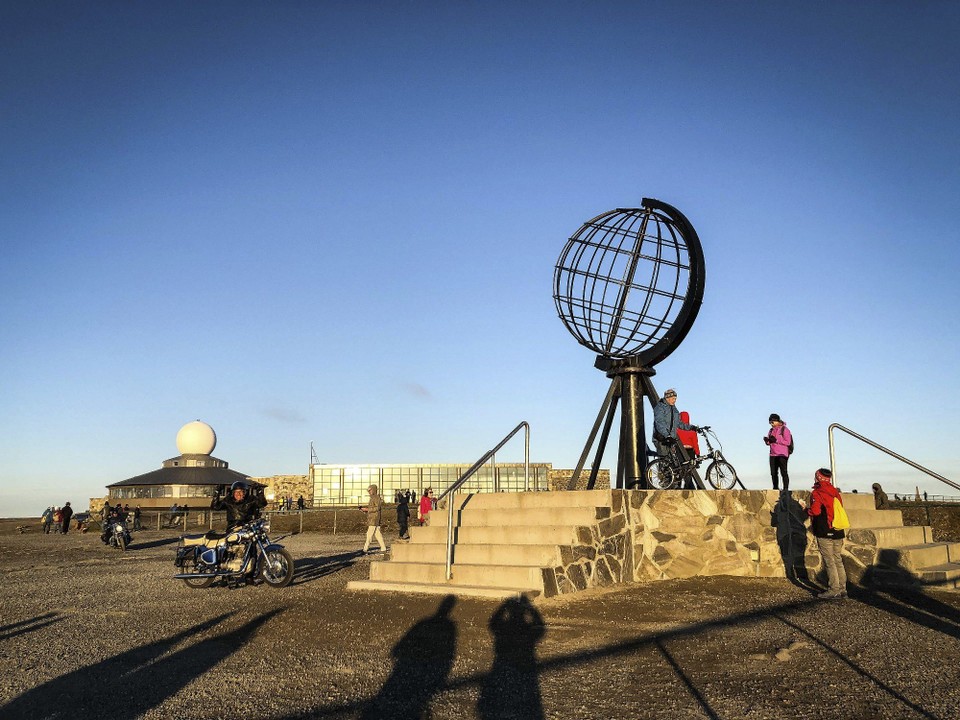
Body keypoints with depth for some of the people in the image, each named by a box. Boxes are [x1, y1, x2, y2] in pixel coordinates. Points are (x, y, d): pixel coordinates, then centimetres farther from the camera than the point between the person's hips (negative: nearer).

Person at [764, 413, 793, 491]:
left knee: (783, 472, -8)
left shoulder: (784, 429, -5)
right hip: (773, 455, 7)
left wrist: (776, 440, -20)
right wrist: (767, 440, -6)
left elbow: (788, 442, -13)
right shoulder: (772, 430, 16)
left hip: (782, 455, -7)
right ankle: (775, 488, 13)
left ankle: (786, 488, -7)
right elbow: (769, 443, 18)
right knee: (773, 473, 6)